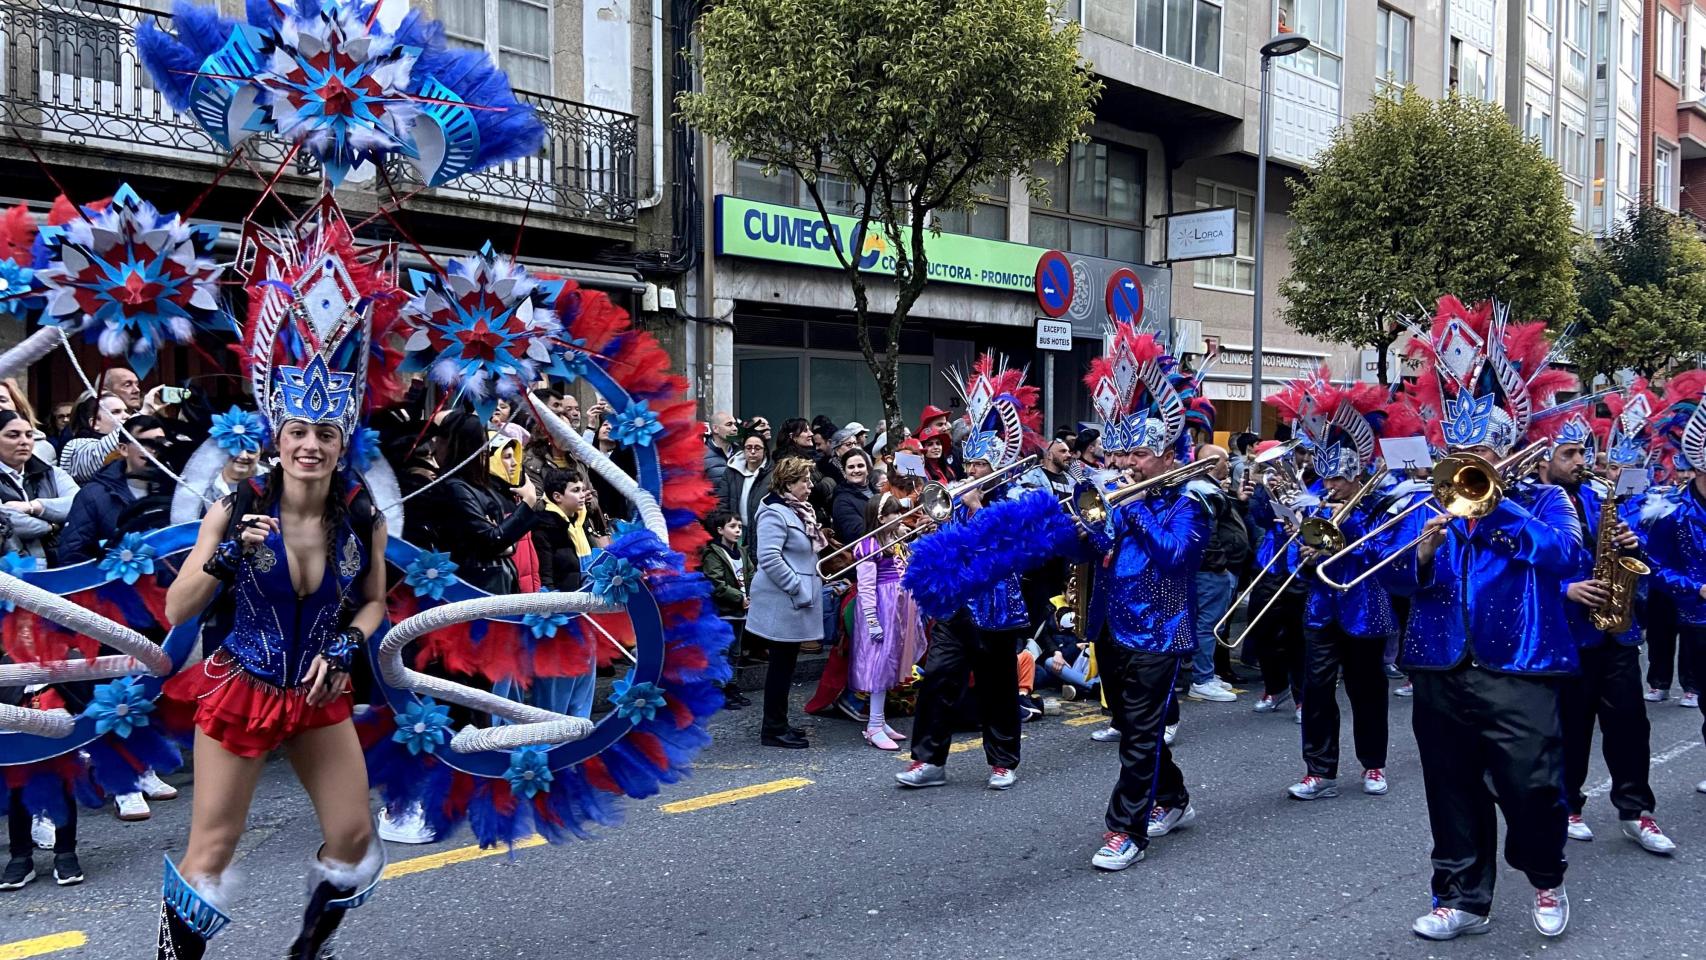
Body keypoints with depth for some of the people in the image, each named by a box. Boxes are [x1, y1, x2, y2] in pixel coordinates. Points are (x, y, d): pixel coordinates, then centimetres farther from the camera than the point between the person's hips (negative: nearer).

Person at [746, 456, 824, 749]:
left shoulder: (800, 511, 15)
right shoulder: (775, 513, -16)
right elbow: (769, 558, -25)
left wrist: (812, 582, 14)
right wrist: (798, 589, -21)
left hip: (796, 602, 9)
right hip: (783, 603, -9)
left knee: (785, 664, 14)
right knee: (782, 664, -2)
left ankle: (778, 724, 23)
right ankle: (773, 729, 7)